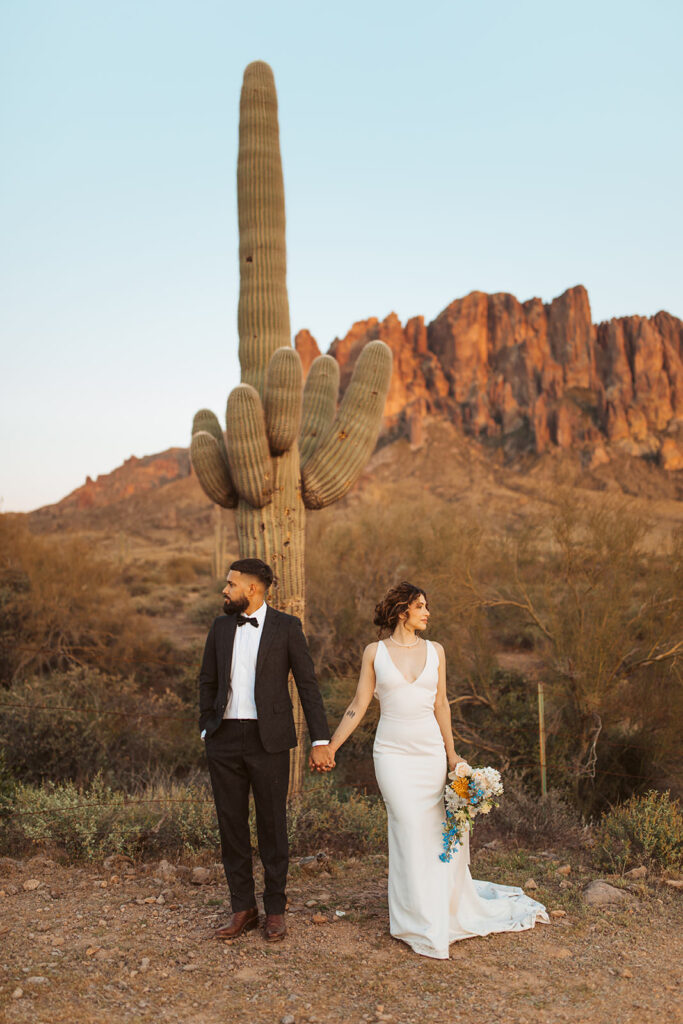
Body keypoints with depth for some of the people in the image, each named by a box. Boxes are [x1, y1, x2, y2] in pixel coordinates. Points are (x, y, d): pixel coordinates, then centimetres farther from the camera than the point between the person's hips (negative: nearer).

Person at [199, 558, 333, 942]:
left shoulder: (287, 626, -4)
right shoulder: (221, 626, 7)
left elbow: (308, 683, -4)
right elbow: (208, 681, 16)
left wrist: (321, 740, -7)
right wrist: (207, 728, 9)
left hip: (268, 739, -4)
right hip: (225, 739, 4)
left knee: (272, 824, 7)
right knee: (231, 824, 9)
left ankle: (276, 910, 23)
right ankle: (244, 909, 24)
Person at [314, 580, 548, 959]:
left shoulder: (434, 650, 6)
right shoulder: (374, 652, 0)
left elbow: (440, 704, 9)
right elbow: (358, 705, 1)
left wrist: (451, 754, 7)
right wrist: (330, 747, -3)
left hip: (431, 752, 3)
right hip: (393, 753, -3)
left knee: (442, 829, 7)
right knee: (411, 831, -4)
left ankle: (448, 906, 33)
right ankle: (424, 926, 12)